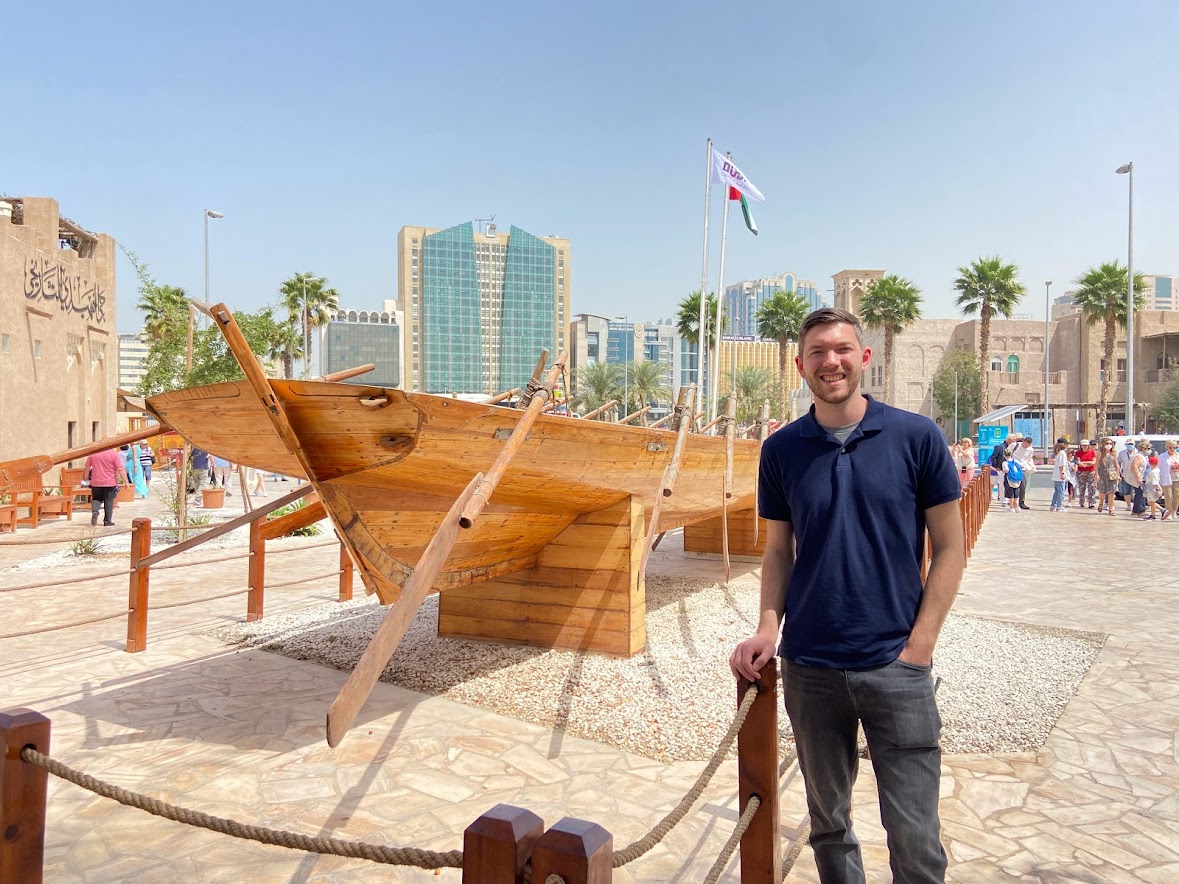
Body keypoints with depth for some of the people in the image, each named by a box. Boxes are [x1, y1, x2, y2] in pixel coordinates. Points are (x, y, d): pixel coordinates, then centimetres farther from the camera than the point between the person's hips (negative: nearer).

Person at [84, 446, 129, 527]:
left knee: (96, 499, 18)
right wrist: (126, 481, -11)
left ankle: (95, 511, -9)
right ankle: (107, 521, 8)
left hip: (96, 483, 3)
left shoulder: (92, 453, 4)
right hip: (110, 483, -3)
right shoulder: (114, 454, -9)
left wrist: (86, 479, 23)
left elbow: (87, 467, 12)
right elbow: (121, 469, -13)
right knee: (109, 502, 5)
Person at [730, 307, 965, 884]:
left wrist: (920, 643, -7)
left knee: (914, 836, 4)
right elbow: (779, 552, 8)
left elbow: (949, 548, -1)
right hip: (808, 668, 2)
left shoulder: (916, 436, -4)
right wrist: (768, 628, -6)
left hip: (895, 665, -2)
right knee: (828, 821, 17)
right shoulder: (781, 450, 2)